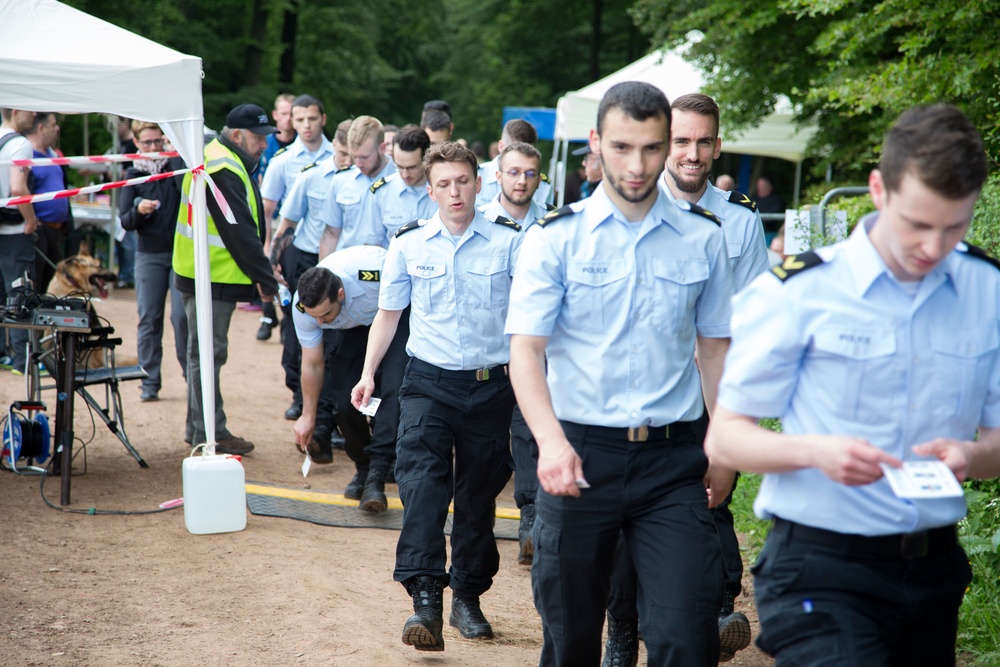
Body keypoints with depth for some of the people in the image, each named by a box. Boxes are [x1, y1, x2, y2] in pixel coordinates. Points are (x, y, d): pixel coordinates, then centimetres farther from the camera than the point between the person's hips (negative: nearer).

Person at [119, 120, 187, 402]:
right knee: (149, 319, 2)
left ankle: (192, 373, 7)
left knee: (183, 315, -9)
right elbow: (125, 221, 3)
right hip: (149, 254, 2)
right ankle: (149, 382, 9)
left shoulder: (178, 164, 2)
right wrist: (138, 211, -19)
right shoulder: (133, 175, 7)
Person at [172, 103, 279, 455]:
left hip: (206, 275, 11)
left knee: (204, 352, 16)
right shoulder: (224, 172, -19)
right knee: (208, 352, -5)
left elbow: (245, 228, 18)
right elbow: (241, 234, -22)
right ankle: (210, 434, 0)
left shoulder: (215, 159, 16)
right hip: (213, 278, -11)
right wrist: (266, 280, -18)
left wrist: (262, 274, 15)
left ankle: (198, 427, 24)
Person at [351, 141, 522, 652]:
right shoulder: (408, 244, 4)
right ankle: (425, 600, -23)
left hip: (490, 385, 0)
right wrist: (369, 372, 6)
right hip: (428, 381, 0)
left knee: (478, 497, 9)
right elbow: (388, 313, 14)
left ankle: (467, 598, 24)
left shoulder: (509, 242, -1)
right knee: (422, 484, -18)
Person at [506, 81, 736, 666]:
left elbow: (715, 348, 14)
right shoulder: (557, 237, -1)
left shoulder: (704, 238, 5)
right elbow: (526, 348, -8)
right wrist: (551, 441, -23)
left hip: (674, 458, 1)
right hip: (579, 453, 0)